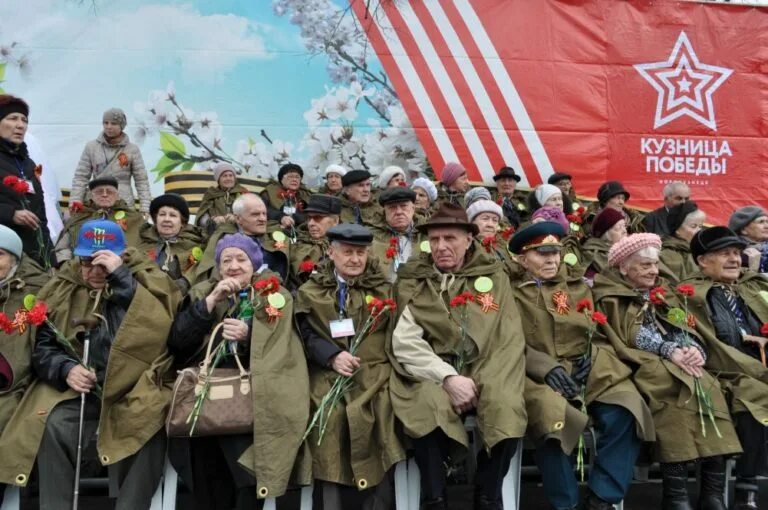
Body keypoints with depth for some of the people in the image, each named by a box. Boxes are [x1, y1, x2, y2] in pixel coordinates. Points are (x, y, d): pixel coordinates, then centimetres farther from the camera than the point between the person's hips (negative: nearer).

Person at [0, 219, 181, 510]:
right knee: (54, 426, -27)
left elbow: (161, 325, -17)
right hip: (83, 391, 3)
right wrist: (65, 369, -10)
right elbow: (41, 348, 11)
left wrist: (121, 276, -20)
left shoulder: (143, 278, 2)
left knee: (148, 424, -32)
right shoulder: (63, 290, 9)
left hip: (135, 389, -2)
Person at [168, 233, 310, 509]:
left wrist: (248, 336, -15)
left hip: (253, 396, -2)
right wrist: (210, 301, -7)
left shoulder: (276, 297, 8)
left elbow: (283, 350, 1)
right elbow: (176, 340, 2)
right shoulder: (202, 293, 14)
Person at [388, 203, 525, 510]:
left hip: (484, 373, 1)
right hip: (432, 375, -1)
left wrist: (482, 383, -15)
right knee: (427, 404, -33)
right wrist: (448, 378, -20)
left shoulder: (493, 275, 6)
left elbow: (509, 340, -1)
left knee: (507, 406, -29)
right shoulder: (412, 280, 4)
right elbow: (404, 343, -8)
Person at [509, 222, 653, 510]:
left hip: (589, 371, 4)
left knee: (625, 413, -26)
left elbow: (598, 336, 21)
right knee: (552, 417, -36)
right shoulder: (513, 295, 10)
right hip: (539, 376, -3)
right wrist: (548, 367, -16)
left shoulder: (578, 288, 23)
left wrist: (593, 358, -3)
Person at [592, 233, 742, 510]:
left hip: (681, 363, 6)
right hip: (644, 366, -5)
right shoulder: (610, 297, 6)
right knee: (676, 387, -35)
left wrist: (694, 349, -7)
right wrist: (669, 351, -17)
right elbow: (631, 337, -6)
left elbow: (687, 330, 16)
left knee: (709, 388, -25)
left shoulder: (663, 294, 25)